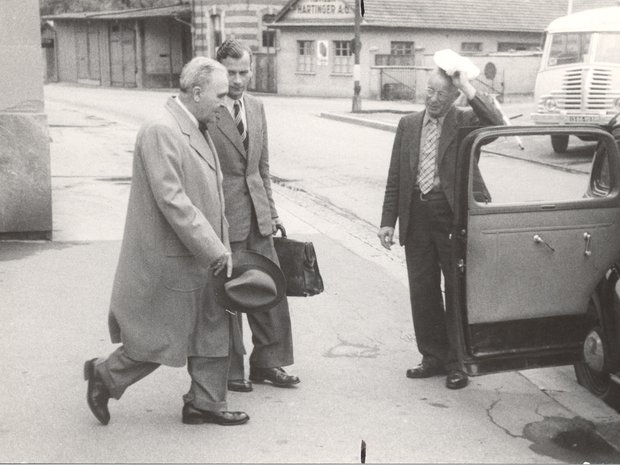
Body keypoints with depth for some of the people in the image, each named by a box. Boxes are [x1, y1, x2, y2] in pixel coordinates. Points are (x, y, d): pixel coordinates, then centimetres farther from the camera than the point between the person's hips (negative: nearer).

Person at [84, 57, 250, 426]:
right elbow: (172, 201, -26)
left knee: (214, 330, 14)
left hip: (202, 258, 10)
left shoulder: (195, 129, 11)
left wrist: (220, 246, 11)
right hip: (171, 260, -10)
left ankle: (205, 403, 26)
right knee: (161, 340, 4)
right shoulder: (160, 132, -21)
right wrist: (215, 250, -22)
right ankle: (105, 377, 25)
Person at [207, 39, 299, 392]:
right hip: (221, 216, -6)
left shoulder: (257, 108, 11)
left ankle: (266, 362, 24)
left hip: (257, 215, 7)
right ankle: (229, 370, 18)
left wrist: (271, 210, 16)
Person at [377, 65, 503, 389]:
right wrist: (388, 221, 5)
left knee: (457, 288, 4)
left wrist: (468, 89, -20)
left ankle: (456, 362, 16)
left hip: (454, 215, -4)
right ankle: (433, 357, 24)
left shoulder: (466, 122, 0)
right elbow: (395, 177, 11)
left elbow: (496, 125, -23)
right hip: (417, 215, 4)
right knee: (422, 290, 9)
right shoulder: (408, 125, 11)